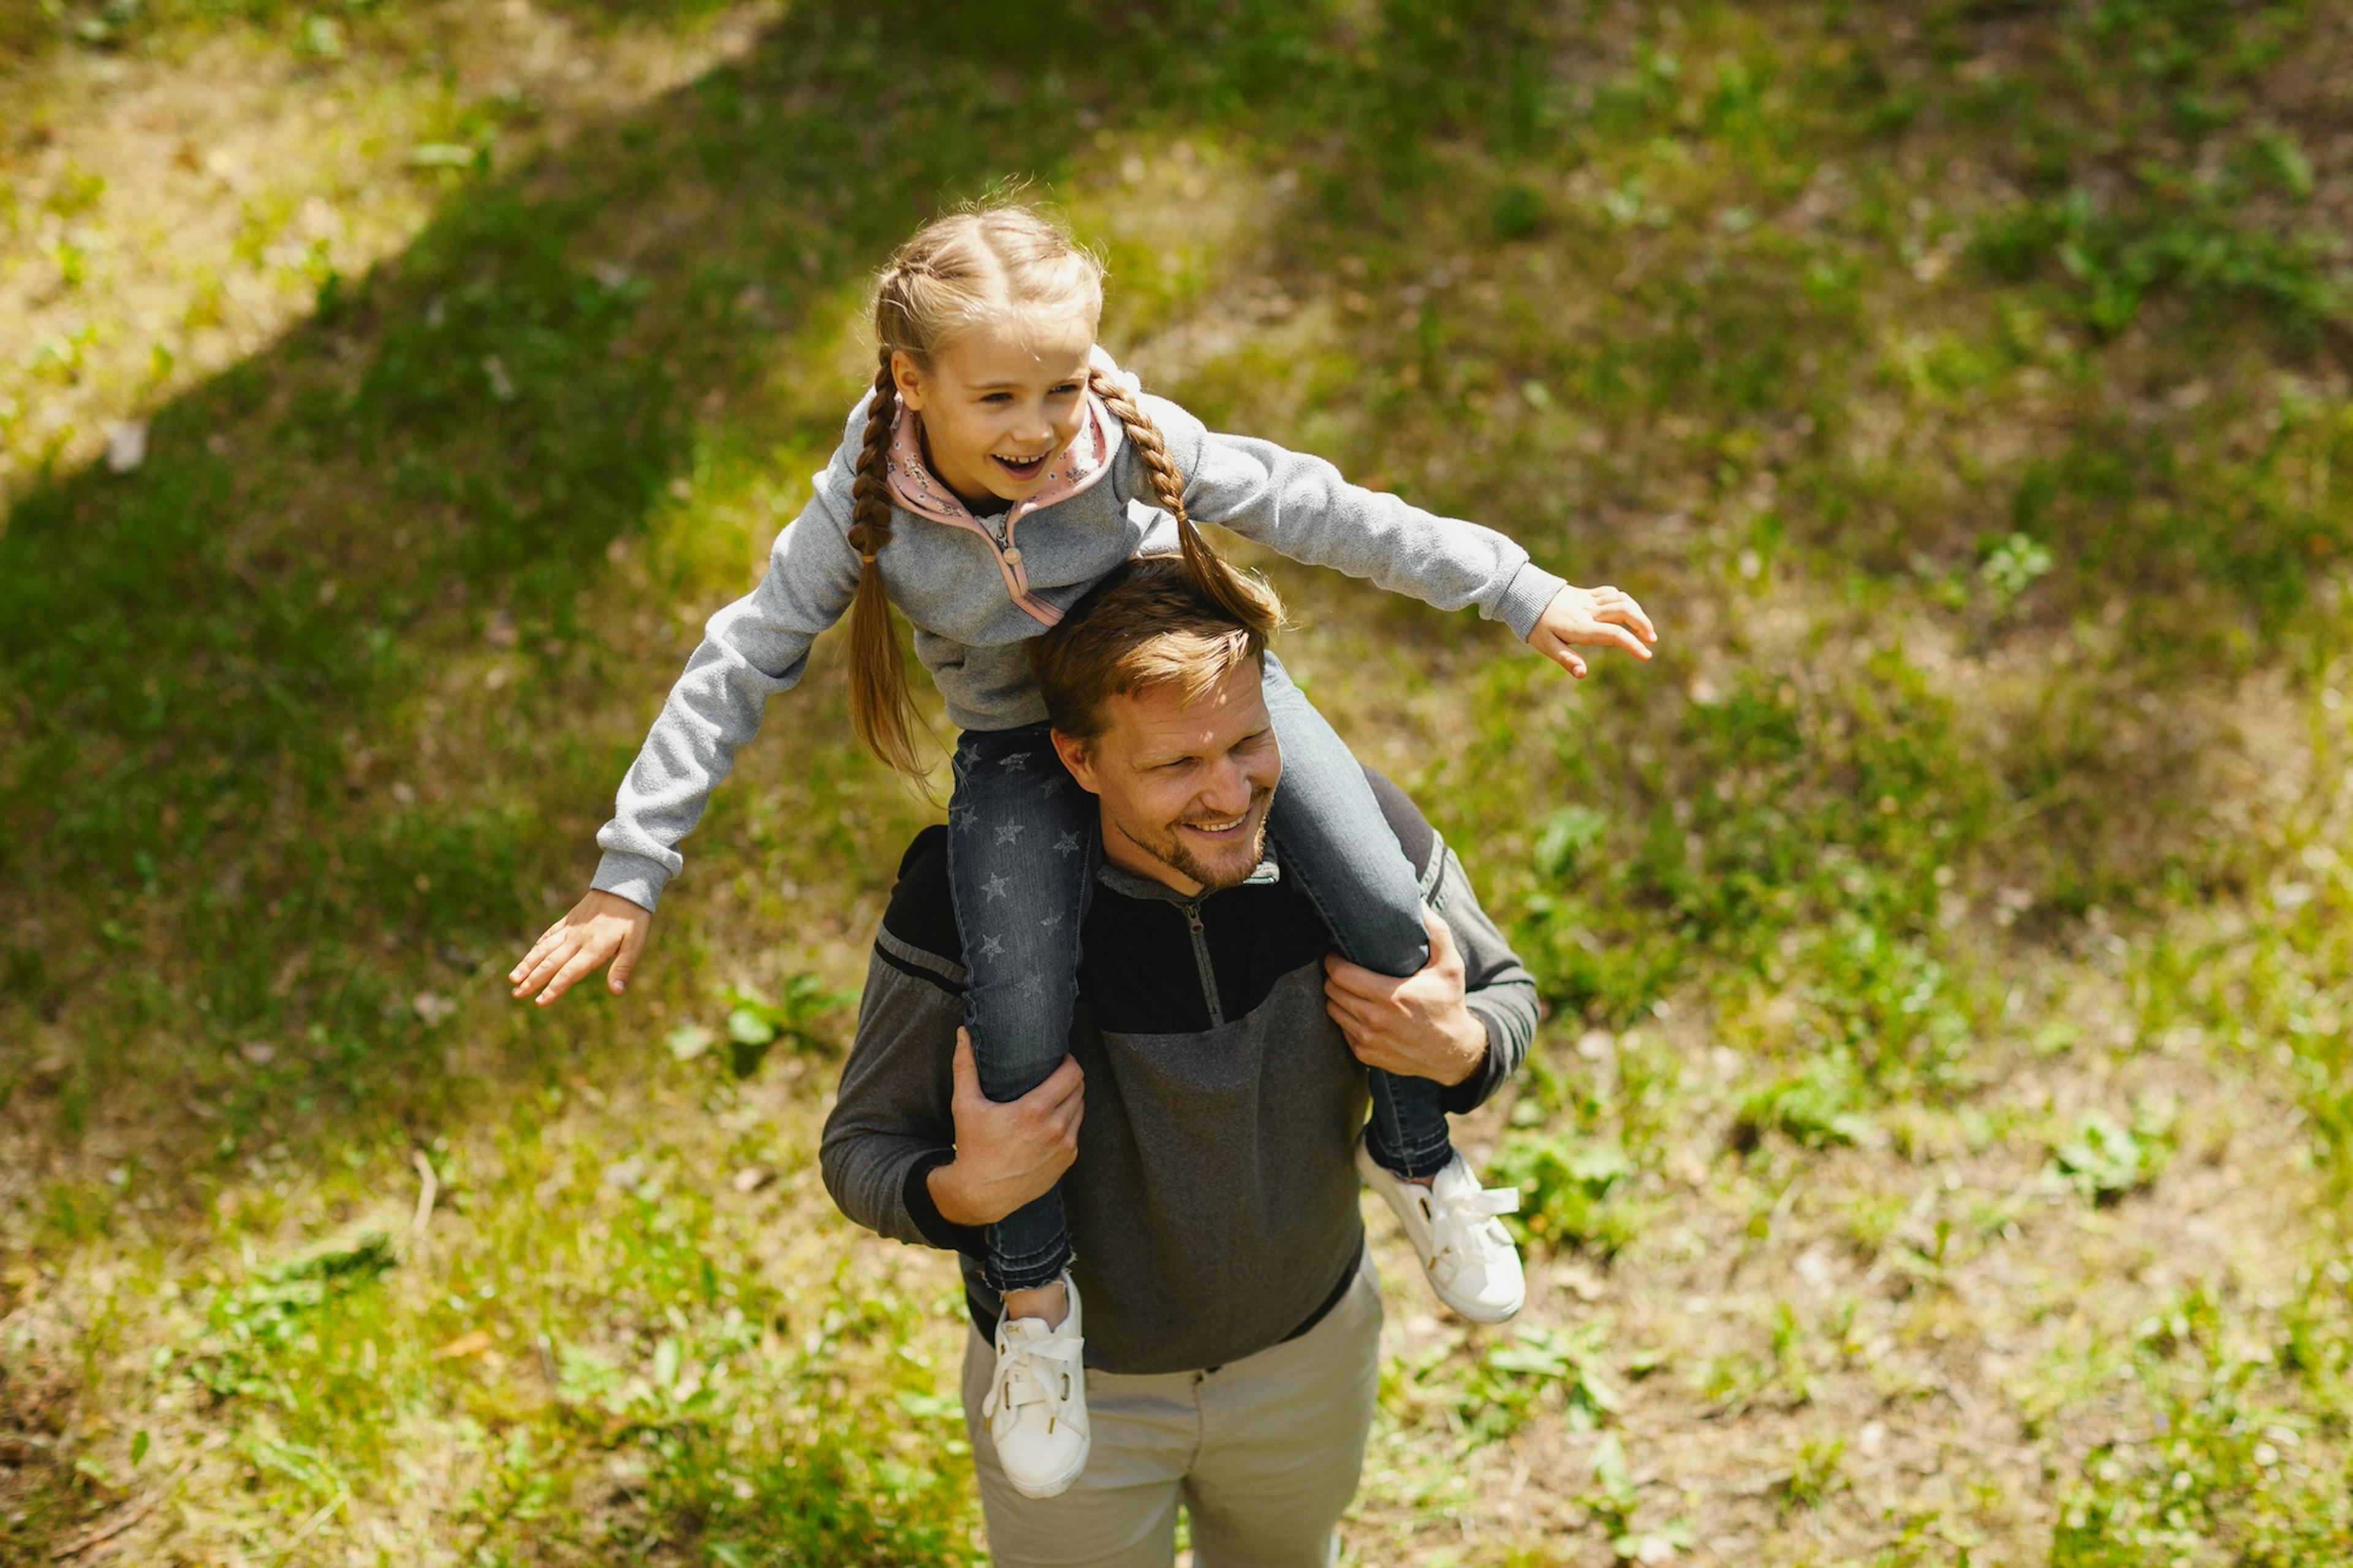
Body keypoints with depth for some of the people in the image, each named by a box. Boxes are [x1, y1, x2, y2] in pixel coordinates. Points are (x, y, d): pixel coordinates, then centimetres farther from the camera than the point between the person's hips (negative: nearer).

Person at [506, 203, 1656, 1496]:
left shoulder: (1135, 442, -24)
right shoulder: (868, 507, -23)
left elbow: (1324, 513, -16)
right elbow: (737, 670, -15)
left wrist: (1524, 595, -12)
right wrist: (629, 877, -16)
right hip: (1025, 746, -1)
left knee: (1384, 915, -15)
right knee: (1016, 1009, -23)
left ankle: (1414, 1156, 15)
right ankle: (1034, 1291, 3)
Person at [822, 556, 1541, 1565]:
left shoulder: (1358, 833, -23)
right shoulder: (969, 902, -30)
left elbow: (1505, 994, -4)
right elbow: (860, 1151, -18)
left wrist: (1459, 1050, -27)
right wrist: (964, 1193, -41)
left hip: (1310, 1352, 3)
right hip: (1071, 1380, -3)